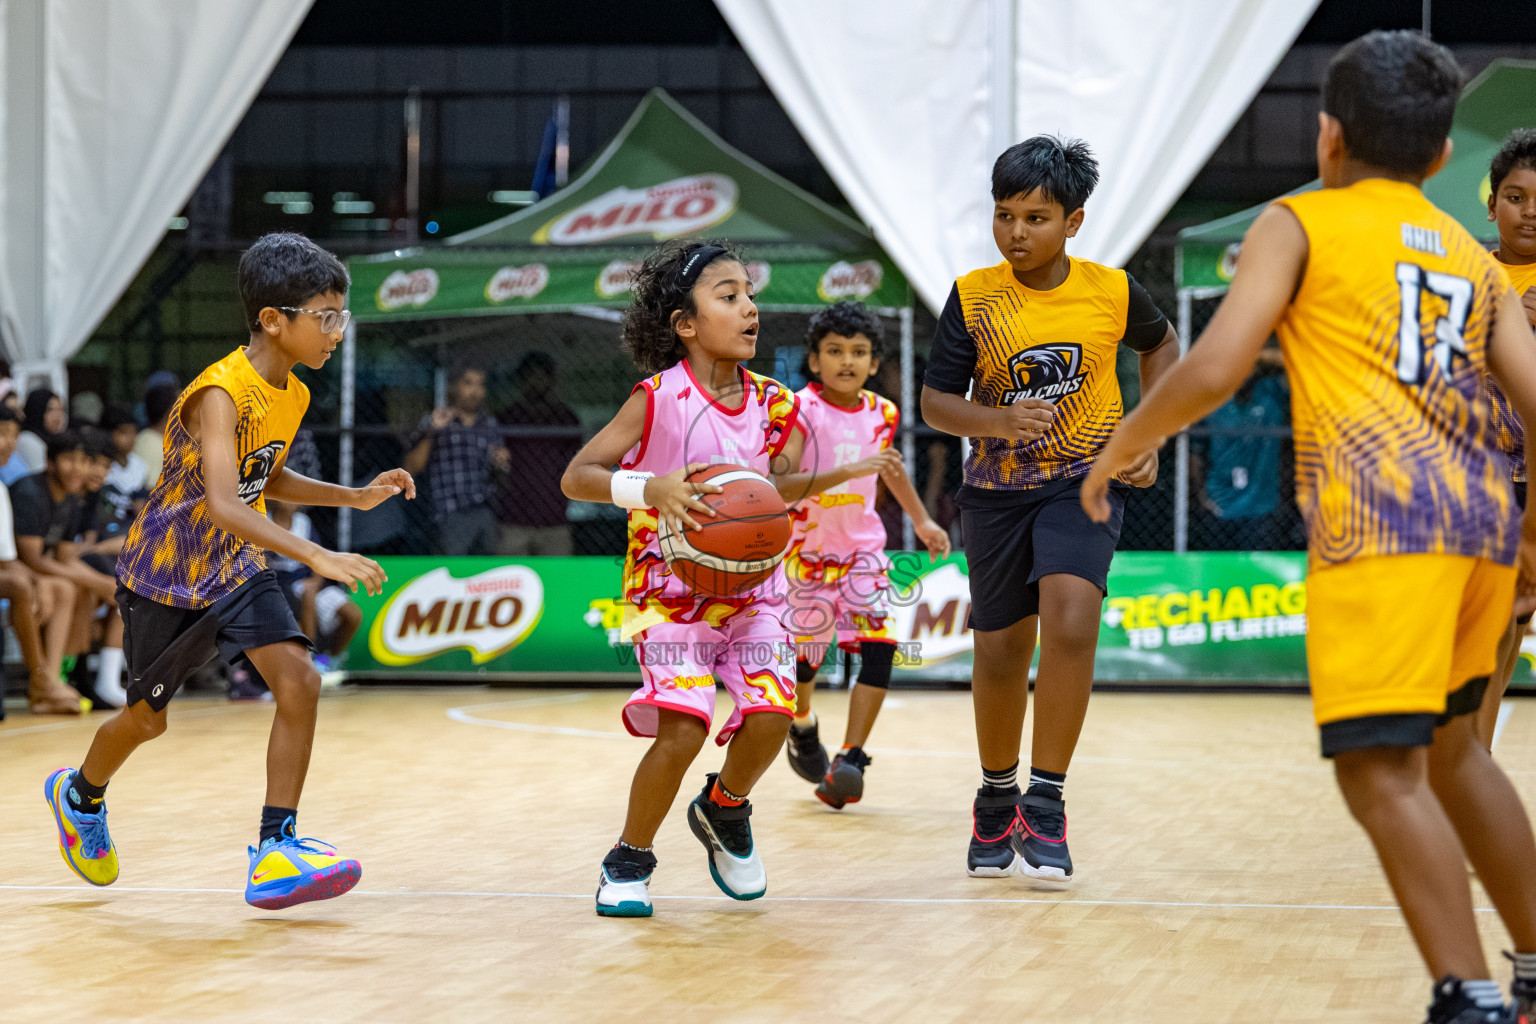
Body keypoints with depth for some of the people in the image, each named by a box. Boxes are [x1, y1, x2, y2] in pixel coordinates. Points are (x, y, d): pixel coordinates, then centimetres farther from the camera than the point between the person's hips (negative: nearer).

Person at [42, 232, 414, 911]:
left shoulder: (292, 395, -3)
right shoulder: (220, 395, -30)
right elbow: (222, 504, -43)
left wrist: (356, 497, 3)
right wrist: (318, 558, -51)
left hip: (235, 567, 6)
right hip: (165, 572, -6)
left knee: (299, 681, -17)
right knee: (148, 716, 13)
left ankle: (276, 852, -14)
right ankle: (81, 795, 47)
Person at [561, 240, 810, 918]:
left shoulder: (772, 404, 2)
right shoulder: (659, 398, -10)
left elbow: (786, 487, 6)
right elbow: (576, 477, -12)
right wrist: (648, 488, -27)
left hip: (752, 588, 4)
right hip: (671, 589, -4)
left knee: (770, 715, -15)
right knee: (682, 729, -19)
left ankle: (724, 809, 19)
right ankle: (629, 861, 4)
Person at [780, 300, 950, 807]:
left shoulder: (881, 413, 0)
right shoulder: (800, 410, -16)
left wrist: (921, 521, 23)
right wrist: (847, 472, -38)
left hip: (863, 547, 3)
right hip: (808, 548, -3)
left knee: (879, 646, -15)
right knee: (805, 650, 10)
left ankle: (849, 763, -15)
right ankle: (802, 727, 44)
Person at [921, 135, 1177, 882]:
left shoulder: (1112, 292, -7)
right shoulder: (973, 299, -8)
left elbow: (1159, 344, 15)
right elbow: (935, 402, -6)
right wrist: (999, 421, -25)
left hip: (1085, 481, -2)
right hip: (998, 488, 2)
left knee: (1069, 617, -26)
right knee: (1001, 651, 10)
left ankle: (1045, 806, -18)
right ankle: (996, 800, 36)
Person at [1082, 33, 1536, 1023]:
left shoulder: (1300, 223, 8)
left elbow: (1215, 370, -3)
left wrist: (1119, 448, 12)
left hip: (1382, 516, -7)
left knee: (1383, 769, -9)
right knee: (1447, 743, 24)